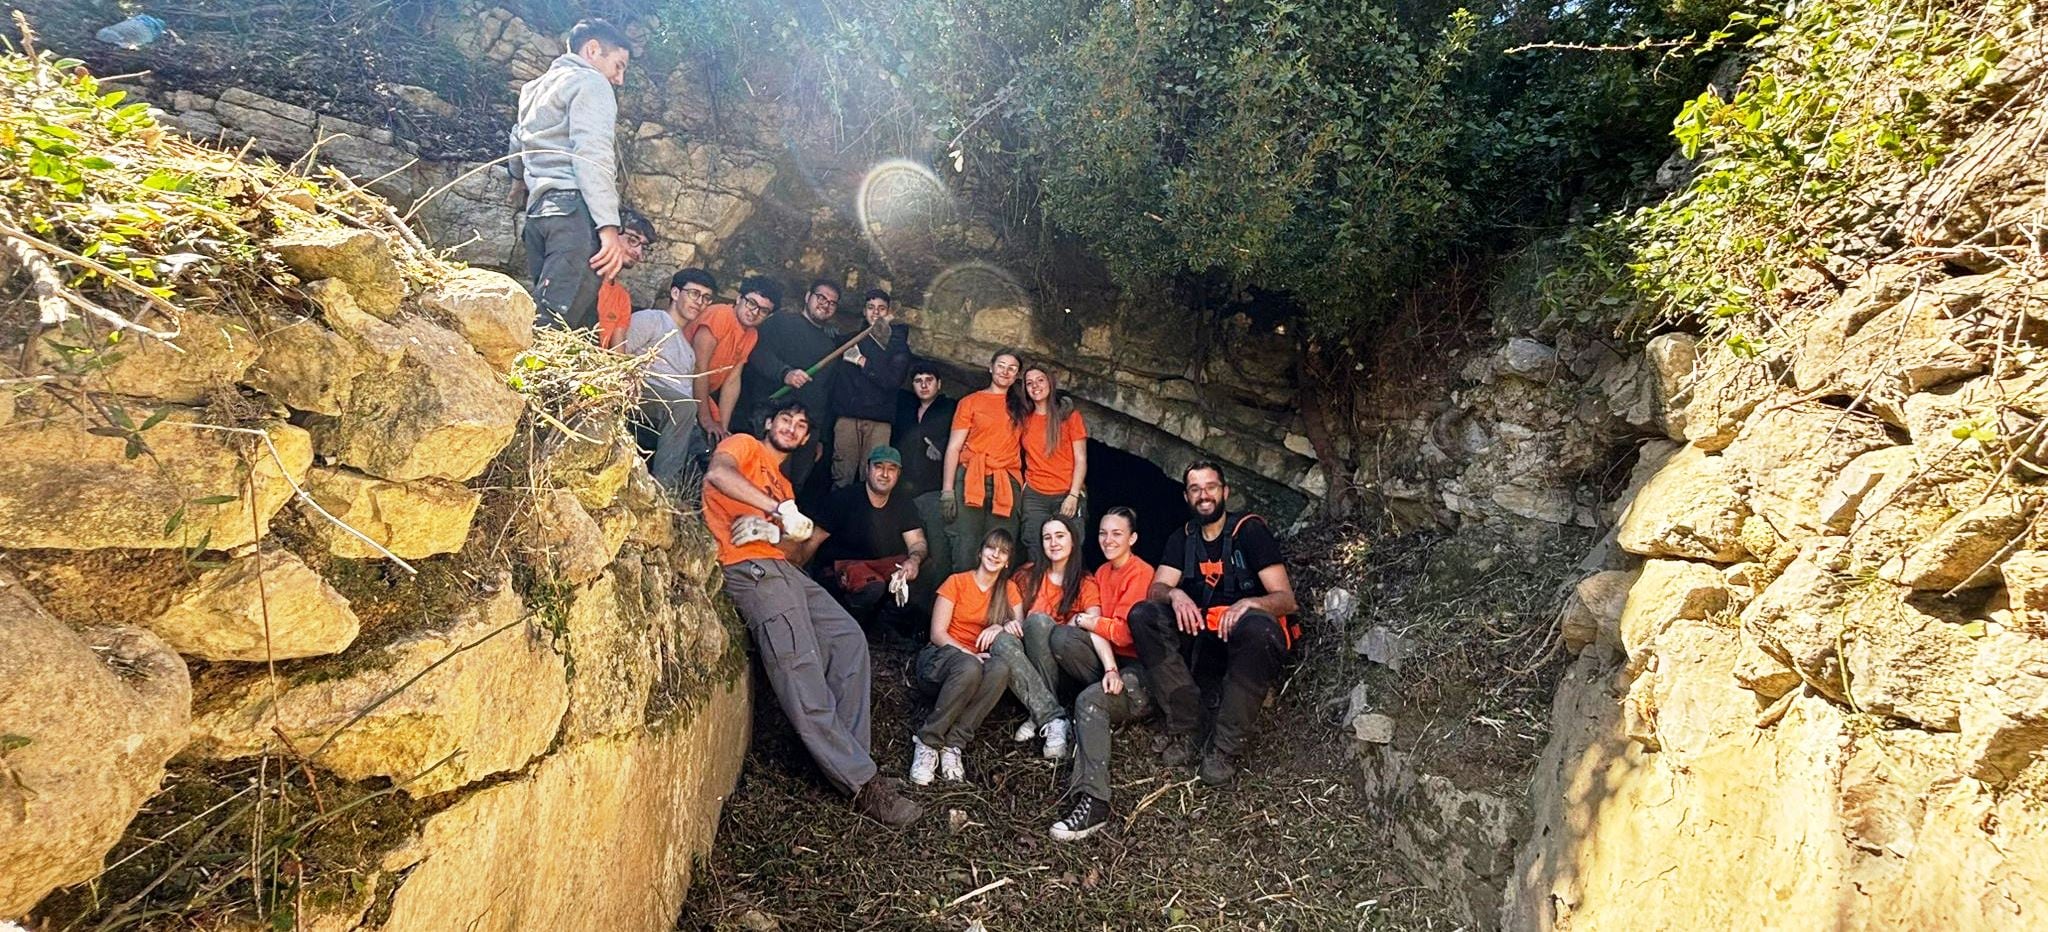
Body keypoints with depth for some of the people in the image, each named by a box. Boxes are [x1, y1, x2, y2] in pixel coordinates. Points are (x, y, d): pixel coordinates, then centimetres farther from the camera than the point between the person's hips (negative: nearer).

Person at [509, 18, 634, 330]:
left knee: (542, 315, 0)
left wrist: (519, 178, 69)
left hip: (540, 209, 8)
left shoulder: (536, 87, 30)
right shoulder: (590, 82, 3)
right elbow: (593, 154, -12)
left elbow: (519, 139, 49)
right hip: (576, 208, -8)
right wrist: (609, 226, -19)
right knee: (554, 326, -21)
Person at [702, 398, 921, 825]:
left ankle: (847, 756, -5)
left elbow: (796, 550, 16)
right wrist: (780, 510, -22)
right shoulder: (743, 445, 8)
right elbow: (717, 474, -18)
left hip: (781, 568, 9)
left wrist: (774, 532, -9)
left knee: (848, 639, -3)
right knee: (800, 675, -15)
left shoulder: (783, 485, 30)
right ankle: (861, 781, -16)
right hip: (749, 568, -9)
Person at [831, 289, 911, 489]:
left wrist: (863, 362, -6)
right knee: (842, 478, -6)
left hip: (879, 421, -1)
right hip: (847, 415, 1)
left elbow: (893, 380, -4)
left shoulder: (898, 344, 10)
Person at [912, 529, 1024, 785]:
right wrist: (966, 653, -22)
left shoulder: (1009, 590, 11)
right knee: (969, 668, -40)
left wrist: (1002, 627, -20)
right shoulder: (957, 582, 1)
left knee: (1001, 668, -35)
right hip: (940, 658, -3)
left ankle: (953, 744, -33)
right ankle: (927, 741, -29)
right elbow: (937, 634, -5)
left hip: (977, 659, 3)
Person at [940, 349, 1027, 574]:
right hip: (972, 481, -2)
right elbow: (953, 447, 4)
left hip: (1007, 487, 2)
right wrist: (947, 490, -6)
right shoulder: (970, 402, 9)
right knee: (966, 548, -8)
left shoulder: (1021, 407, 17)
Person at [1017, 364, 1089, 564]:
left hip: (1067, 496, -3)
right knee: (1037, 557, -4)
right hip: (1034, 497, 3)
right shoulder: (1025, 420, 13)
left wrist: (1073, 495, -10)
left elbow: (1080, 460, -1)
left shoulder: (1070, 416, 4)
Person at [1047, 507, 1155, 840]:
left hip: (1140, 666, -7)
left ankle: (1093, 802, -38)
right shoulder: (1102, 572, 16)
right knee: (1062, 637, -16)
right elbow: (1100, 629, 5)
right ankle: (1116, 698, -14)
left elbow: (1125, 633, -15)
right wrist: (1109, 669, -15)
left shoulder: (1141, 574, -8)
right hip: (1109, 657, 7)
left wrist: (1083, 621, -2)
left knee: (1090, 700, -32)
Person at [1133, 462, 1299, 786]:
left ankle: (1226, 746, -31)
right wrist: (1174, 594, -24)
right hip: (1198, 629, 4)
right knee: (1142, 614, -19)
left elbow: (1286, 599, -8)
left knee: (1260, 627, -38)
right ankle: (1183, 728, -25)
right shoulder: (1182, 539, 12)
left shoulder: (1251, 530, -2)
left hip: (1240, 629, -4)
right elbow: (1156, 589, 1)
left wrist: (1250, 603, -31)